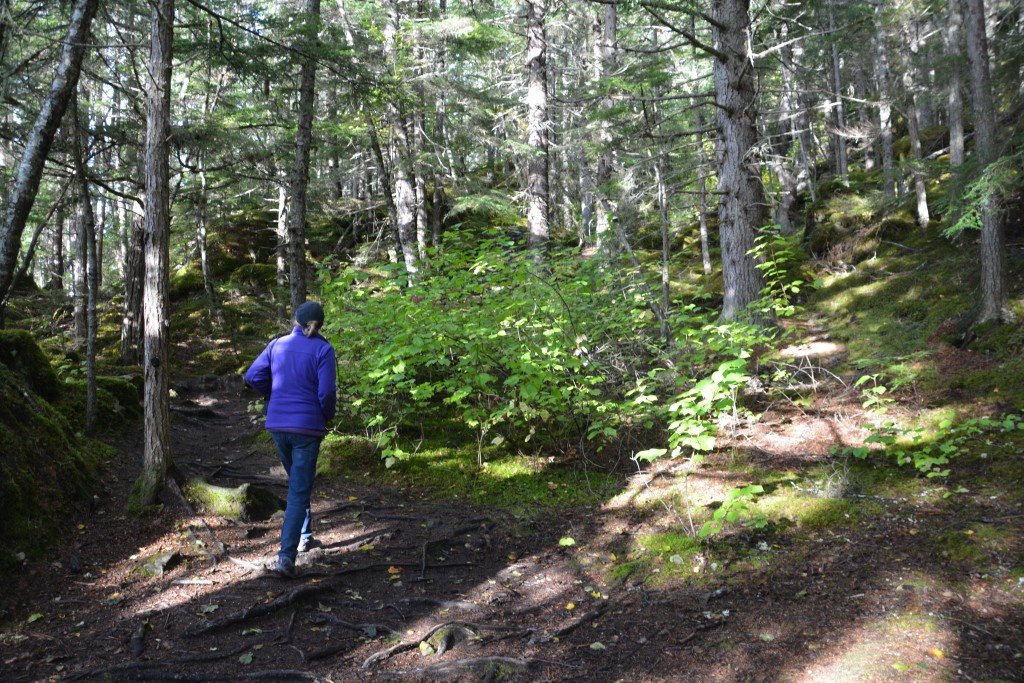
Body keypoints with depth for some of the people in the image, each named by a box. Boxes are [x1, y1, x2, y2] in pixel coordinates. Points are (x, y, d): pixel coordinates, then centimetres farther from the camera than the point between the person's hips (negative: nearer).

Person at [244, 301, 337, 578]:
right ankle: (286, 555, -10)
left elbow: (253, 376, 1)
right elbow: (327, 392, -15)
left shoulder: (277, 345, 4)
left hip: (277, 424, 5)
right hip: (307, 427, -5)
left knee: (297, 482, 24)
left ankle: (304, 537, 35)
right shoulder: (323, 349, -8)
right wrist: (327, 415, 4)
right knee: (299, 491, -2)